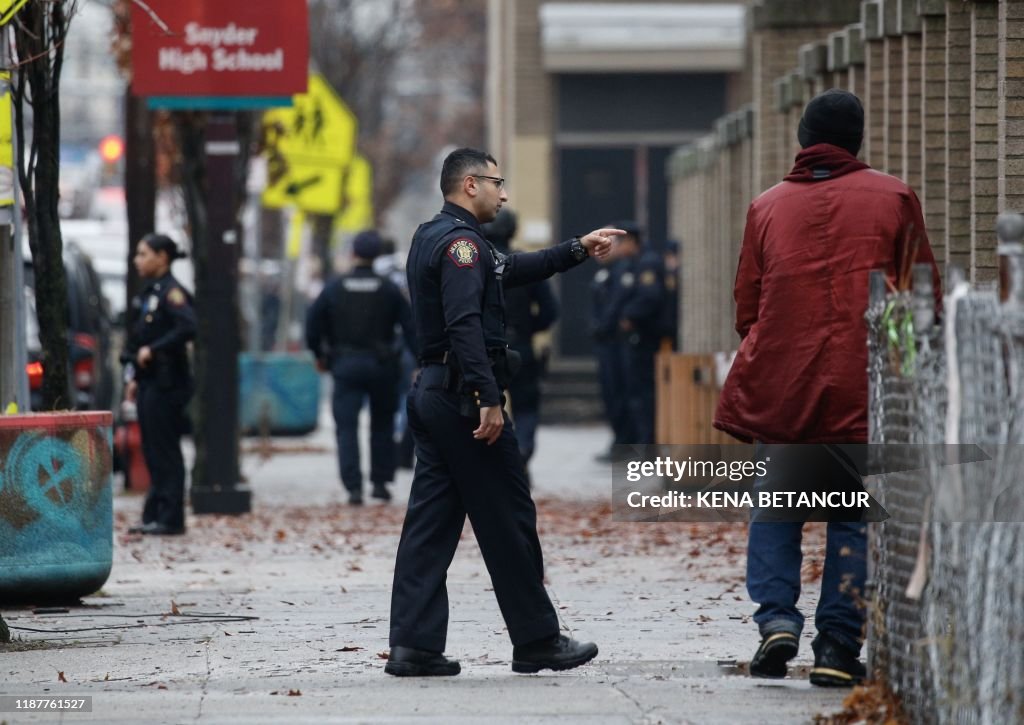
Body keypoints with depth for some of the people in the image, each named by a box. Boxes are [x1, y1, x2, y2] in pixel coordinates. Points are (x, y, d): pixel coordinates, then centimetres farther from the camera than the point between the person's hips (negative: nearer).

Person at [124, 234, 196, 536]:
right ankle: (154, 516, 16)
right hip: (149, 382, 9)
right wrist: (134, 377, 16)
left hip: (166, 383, -9)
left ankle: (170, 519, -4)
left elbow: (187, 328, -27)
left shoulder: (172, 292, -11)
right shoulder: (149, 293, 17)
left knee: (165, 452, -7)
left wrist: (152, 350, -21)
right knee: (153, 452, 12)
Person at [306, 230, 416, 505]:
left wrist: (319, 354, 14)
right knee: (382, 424, 17)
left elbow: (313, 322, -1)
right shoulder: (389, 289, -1)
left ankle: (354, 487, -12)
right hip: (381, 366, 1)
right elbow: (410, 327, -3)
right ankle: (380, 481, 17)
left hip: (346, 367, -1)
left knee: (347, 427, -1)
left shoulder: (334, 289, -1)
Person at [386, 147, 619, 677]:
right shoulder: (459, 240, -12)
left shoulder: (432, 238, 20)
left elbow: (514, 270, 30)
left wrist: (577, 250, 31)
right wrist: (488, 398, -26)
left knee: (431, 521, 6)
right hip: (463, 396, -10)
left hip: (432, 394, 10)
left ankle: (414, 645, 1)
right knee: (509, 521, -2)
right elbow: (464, 324, -24)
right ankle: (536, 642, 5)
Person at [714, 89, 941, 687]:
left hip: (776, 386, 2)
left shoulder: (768, 206, 8)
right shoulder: (893, 199, 2)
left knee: (774, 508, 14)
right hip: (863, 391, -2)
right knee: (854, 521, 4)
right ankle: (838, 647, 0)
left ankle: (776, 618, -4)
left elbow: (747, 308, 10)